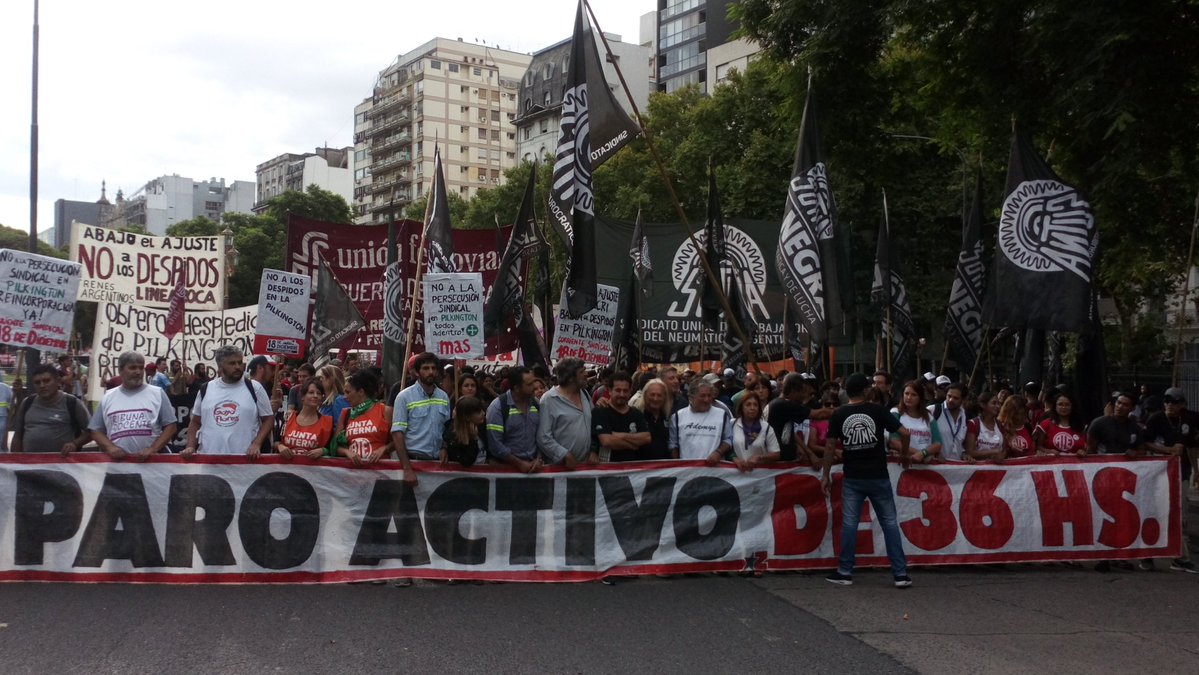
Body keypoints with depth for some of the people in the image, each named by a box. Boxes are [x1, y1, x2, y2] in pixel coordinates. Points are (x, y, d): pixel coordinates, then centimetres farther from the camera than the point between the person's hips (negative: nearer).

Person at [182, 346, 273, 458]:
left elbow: (268, 419, 3)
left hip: (244, 459, -2)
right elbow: (196, 422, 17)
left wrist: (256, 444, -10)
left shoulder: (254, 388, 2)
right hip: (208, 457, 2)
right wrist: (191, 446, 2)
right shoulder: (205, 390, 9)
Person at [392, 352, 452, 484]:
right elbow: (397, 433, -12)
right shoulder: (404, 397, -7)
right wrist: (407, 469, -18)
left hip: (437, 461, 4)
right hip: (413, 459, -4)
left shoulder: (444, 397, 7)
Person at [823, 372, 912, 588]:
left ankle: (845, 572, 9)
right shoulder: (877, 410, -4)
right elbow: (905, 433, -6)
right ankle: (900, 573, 7)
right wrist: (904, 454, 12)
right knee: (890, 522, 6)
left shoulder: (838, 415, -1)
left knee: (849, 523, 5)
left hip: (852, 478, 1)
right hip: (878, 477, -1)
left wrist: (826, 475, 6)